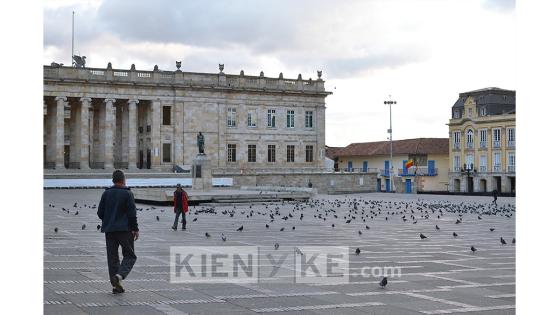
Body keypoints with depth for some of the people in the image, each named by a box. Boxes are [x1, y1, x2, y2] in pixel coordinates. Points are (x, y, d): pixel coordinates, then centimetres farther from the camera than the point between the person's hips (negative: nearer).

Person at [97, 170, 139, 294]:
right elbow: (132, 213, -11)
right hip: (125, 229, -4)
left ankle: (116, 285, 7)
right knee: (130, 255, 4)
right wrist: (135, 229, -5)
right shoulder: (127, 193, -6)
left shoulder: (106, 193, 7)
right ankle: (120, 275, -19)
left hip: (109, 230, 4)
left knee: (112, 257, 9)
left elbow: (100, 212, 7)